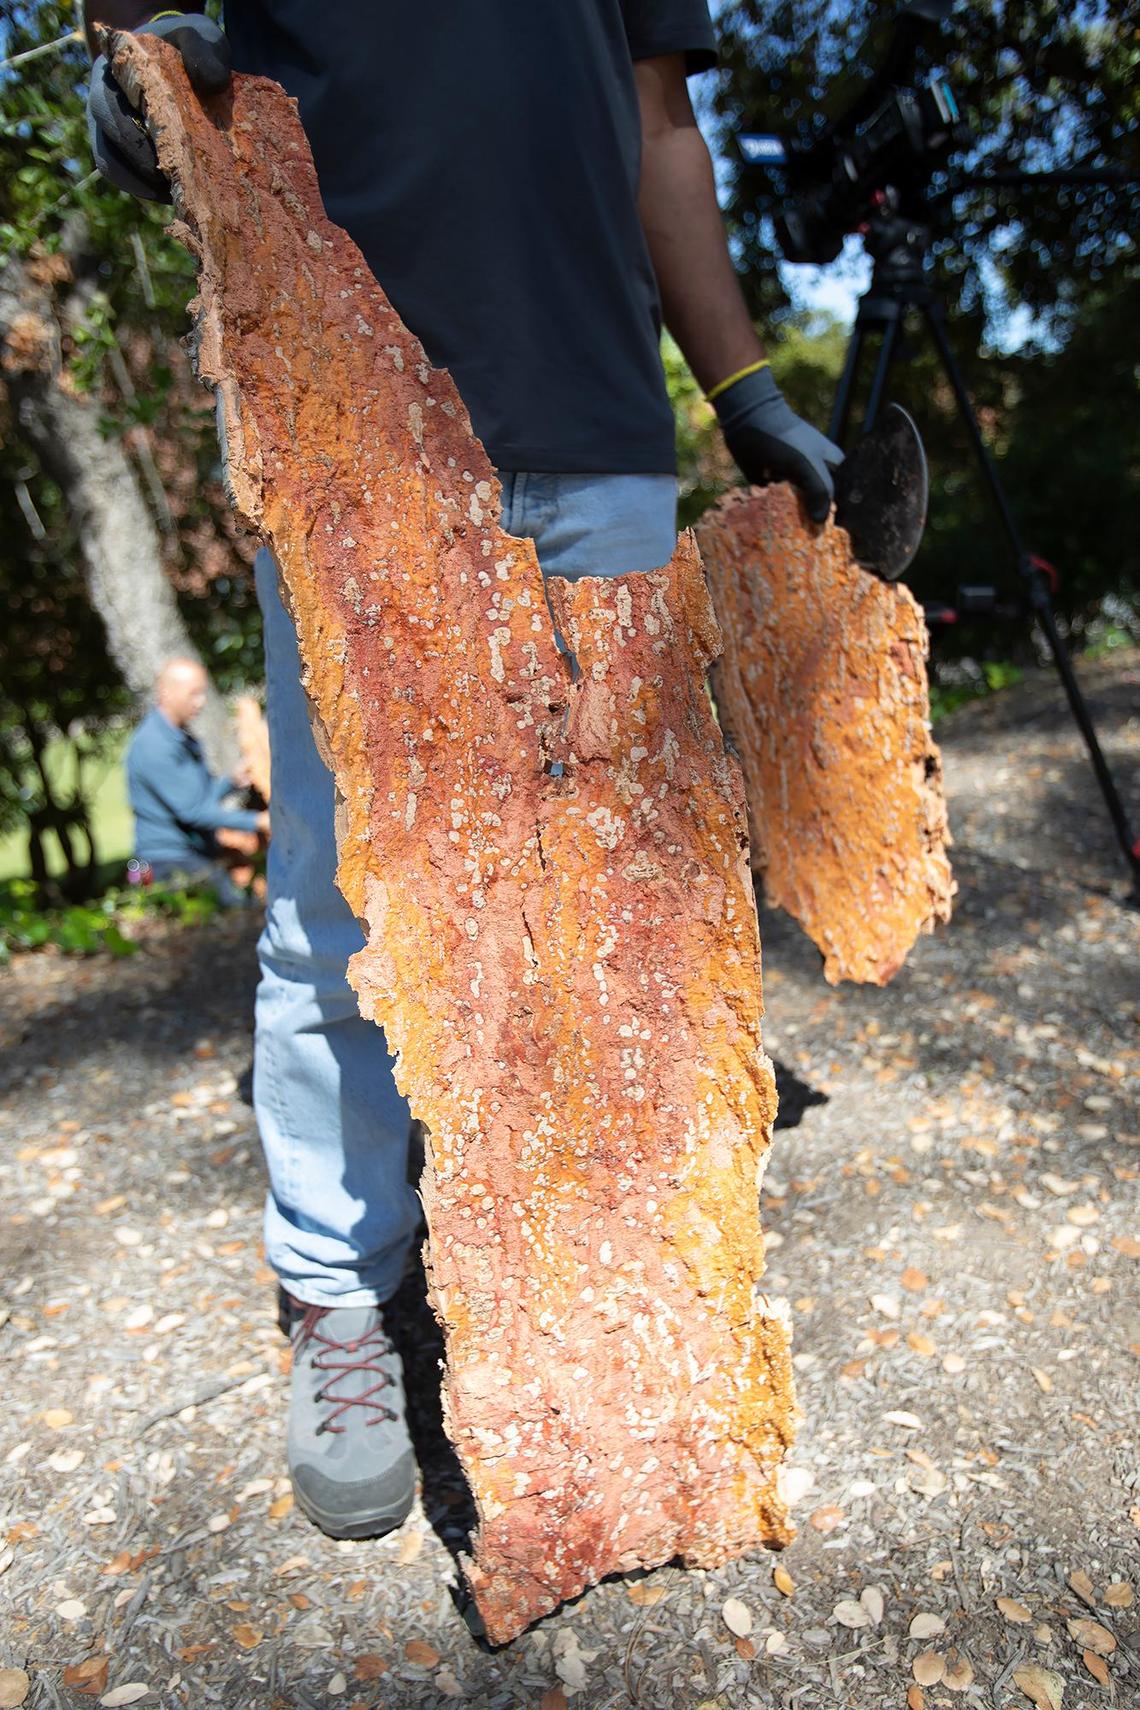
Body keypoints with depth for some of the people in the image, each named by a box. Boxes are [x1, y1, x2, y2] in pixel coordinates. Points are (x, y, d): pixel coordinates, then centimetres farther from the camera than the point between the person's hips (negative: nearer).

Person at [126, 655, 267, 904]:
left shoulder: (183, 738, 14)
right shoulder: (153, 746, -18)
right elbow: (192, 810, -22)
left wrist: (234, 780, 0)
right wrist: (255, 821, -21)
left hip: (199, 854, 9)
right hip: (170, 861, -9)